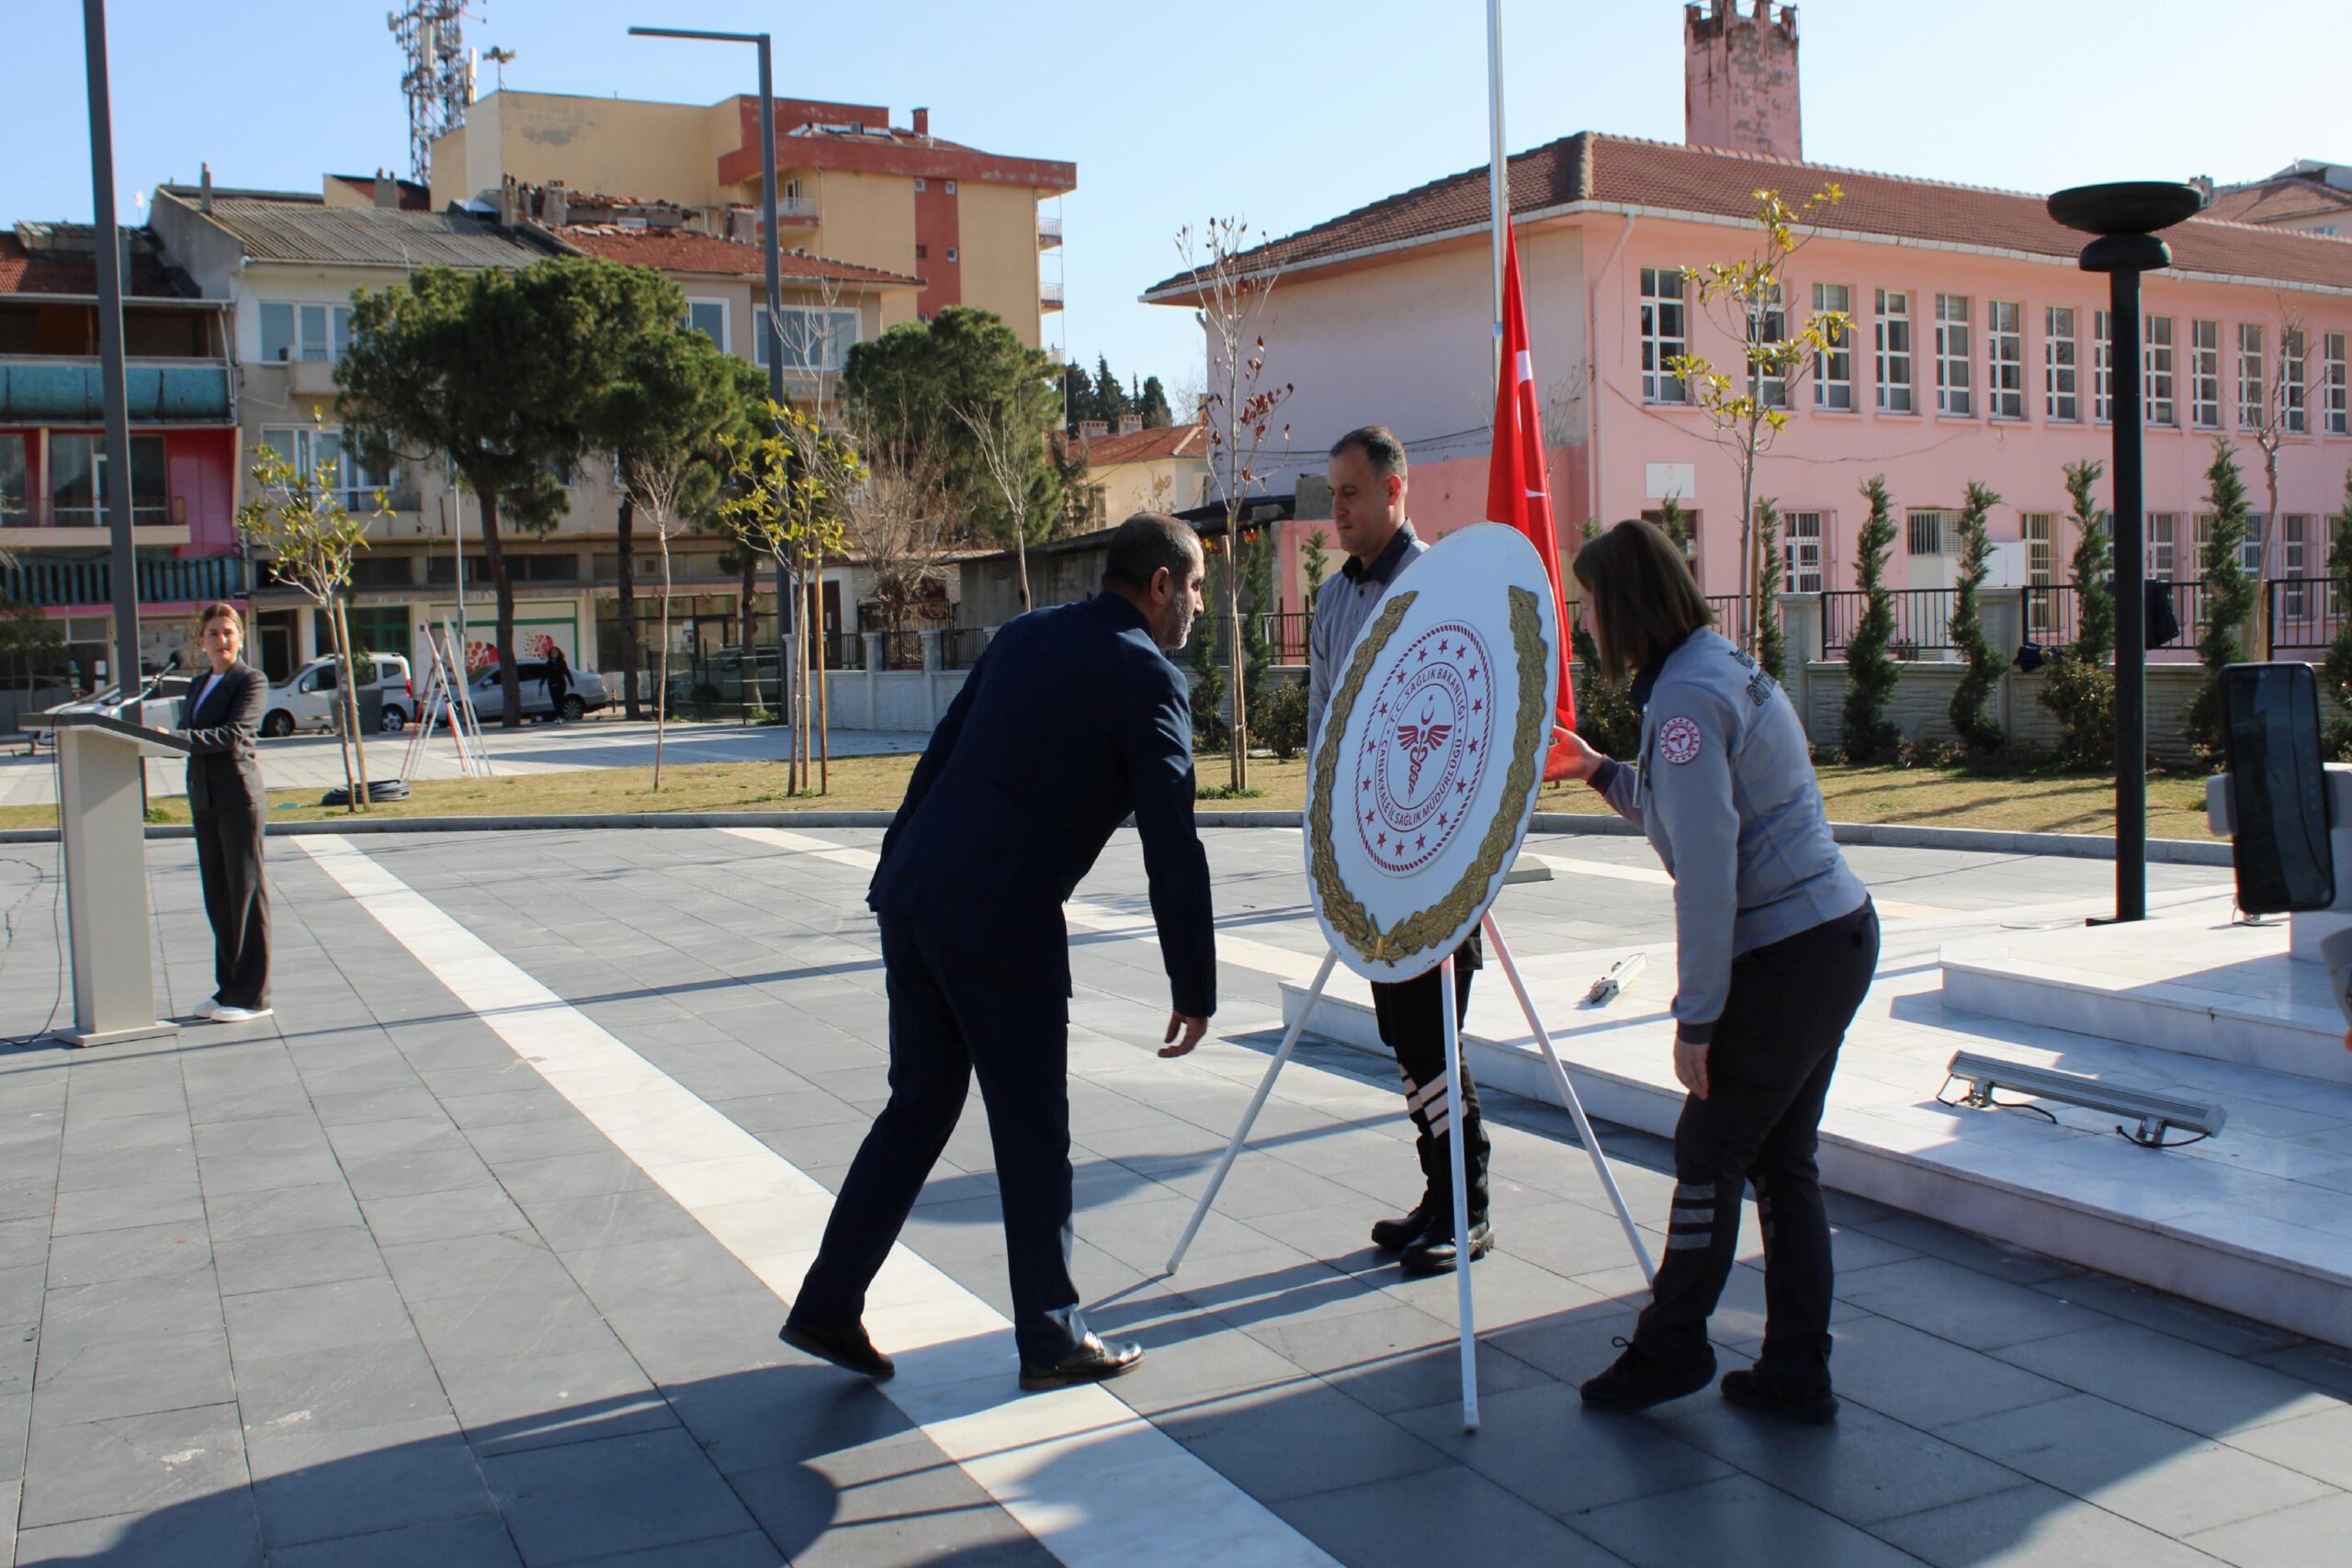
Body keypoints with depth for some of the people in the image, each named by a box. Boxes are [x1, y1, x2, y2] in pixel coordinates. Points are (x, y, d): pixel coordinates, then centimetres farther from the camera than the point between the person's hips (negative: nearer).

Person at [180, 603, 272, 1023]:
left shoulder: (252, 681, -6)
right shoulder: (197, 685, 18)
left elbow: (233, 734, -20)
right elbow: (187, 736, 19)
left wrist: (179, 737, -28)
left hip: (241, 798, -8)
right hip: (204, 800, 8)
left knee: (246, 894, -4)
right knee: (217, 898, 10)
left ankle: (251, 996, 1)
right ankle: (228, 989, 18)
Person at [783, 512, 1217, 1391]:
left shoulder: (1025, 636, 15)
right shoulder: (1147, 679, -6)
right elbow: (1172, 848, -10)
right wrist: (1194, 990, -5)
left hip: (913, 897, 8)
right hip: (1003, 922, -7)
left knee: (918, 1106, 17)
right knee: (1032, 1130, 6)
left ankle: (828, 1307, 21)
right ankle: (1051, 1338, 18)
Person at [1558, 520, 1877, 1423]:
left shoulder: (1686, 699, -17)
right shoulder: (1723, 667, 13)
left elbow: (1707, 873, -21)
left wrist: (1695, 1018, -18)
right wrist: (1598, 771, 27)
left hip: (1786, 959, -9)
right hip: (1838, 937, 9)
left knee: (1710, 1152, 3)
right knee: (1781, 1156, 13)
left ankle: (1670, 1349, 17)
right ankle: (1796, 1374, 18)